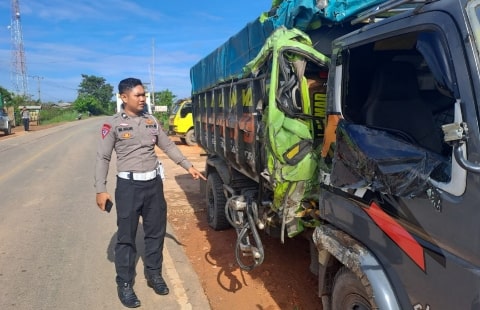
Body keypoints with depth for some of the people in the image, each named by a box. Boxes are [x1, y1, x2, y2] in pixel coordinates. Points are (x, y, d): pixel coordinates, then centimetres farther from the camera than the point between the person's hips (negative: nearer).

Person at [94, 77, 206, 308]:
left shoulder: (151, 121, 8)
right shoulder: (113, 124, -5)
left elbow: (168, 146, 14)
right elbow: (102, 158, -4)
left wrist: (188, 166, 7)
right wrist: (101, 189, -10)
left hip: (154, 183, 5)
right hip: (129, 185, -5)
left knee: (156, 232, 14)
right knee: (126, 236, 5)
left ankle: (154, 275, 33)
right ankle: (124, 284, 20)